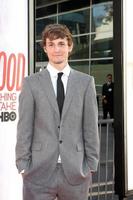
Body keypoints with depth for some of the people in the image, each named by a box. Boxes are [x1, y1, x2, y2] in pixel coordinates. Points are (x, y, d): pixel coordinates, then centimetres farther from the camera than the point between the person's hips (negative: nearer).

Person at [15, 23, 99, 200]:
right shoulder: (31, 83, 3)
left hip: (76, 171, 1)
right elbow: (24, 128, 1)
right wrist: (23, 165, -3)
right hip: (39, 171, 0)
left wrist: (92, 165, 1)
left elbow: (91, 127, 4)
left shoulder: (86, 82, 6)